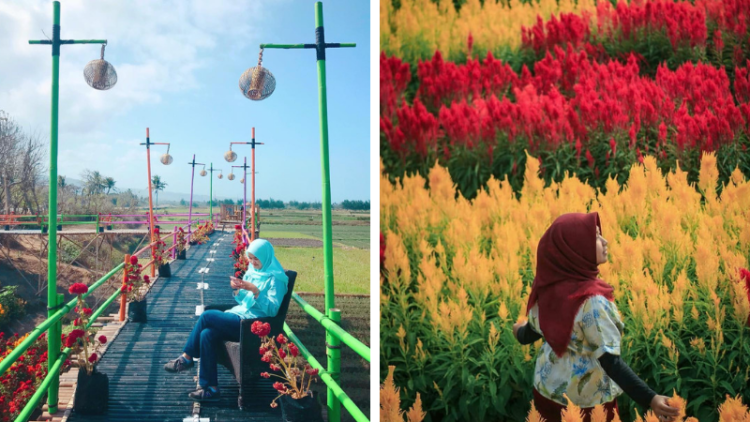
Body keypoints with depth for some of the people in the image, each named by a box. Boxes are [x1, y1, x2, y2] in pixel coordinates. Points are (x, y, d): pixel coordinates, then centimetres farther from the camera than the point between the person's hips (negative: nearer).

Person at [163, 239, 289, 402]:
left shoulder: (276, 278, -8)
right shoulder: (253, 271, 16)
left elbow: (272, 309, -17)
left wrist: (255, 290, -25)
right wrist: (238, 289, -1)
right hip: (240, 315, 8)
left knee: (207, 316, -19)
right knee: (207, 334, -18)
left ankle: (186, 357, 0)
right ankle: (211, 388, -13)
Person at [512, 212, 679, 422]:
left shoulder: (547, 285, -11)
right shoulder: (592, 300, -30)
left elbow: (532, 333, 4)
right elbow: (609, 360, -30)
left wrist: (519, 331, 25)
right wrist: (649, 398, -35)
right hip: (587, 399, -5)